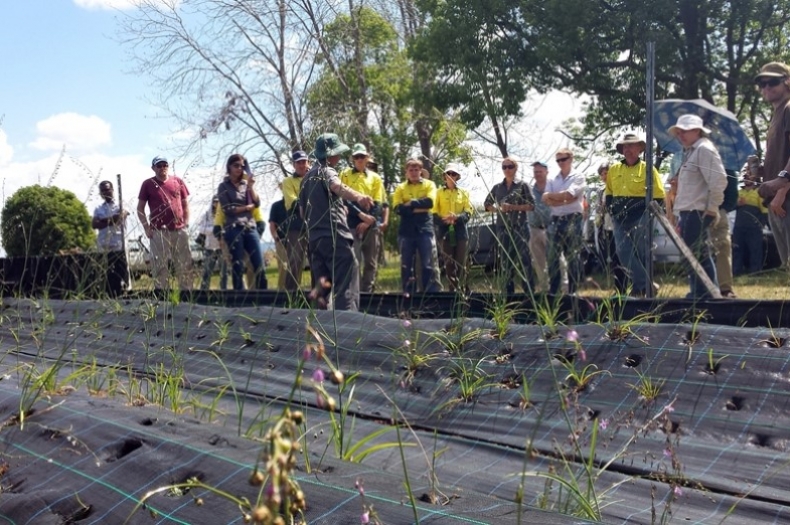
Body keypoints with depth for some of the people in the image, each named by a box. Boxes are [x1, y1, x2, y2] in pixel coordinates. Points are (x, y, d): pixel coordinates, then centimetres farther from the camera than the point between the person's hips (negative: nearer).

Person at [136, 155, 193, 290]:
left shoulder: (178, 181, 10)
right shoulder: (148, 184, 3)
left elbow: (185, 204, 15)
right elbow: (140, 208, 5)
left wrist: (186, 223, 4)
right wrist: (146, 227, -5)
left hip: (180, 230, 3)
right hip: (158, 231, -2)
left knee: (185, 264, 6)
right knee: (159, 266, -1)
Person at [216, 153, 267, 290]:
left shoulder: (246, 184, 16)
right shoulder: (224, 186, 6)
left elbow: (257, 203, 5)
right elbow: (228, 209, -5)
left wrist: (250, 187, -5)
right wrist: (248, 207, 0)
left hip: (251, 227, 3)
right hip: (233, 229, -3)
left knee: (259, 266, -3)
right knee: (238, 267, -2)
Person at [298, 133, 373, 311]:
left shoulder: (308, 177, 22)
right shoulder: (326, 171, -5)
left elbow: (303, 210, 30)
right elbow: (337, 186, -30)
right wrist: (358, 197, -50)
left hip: (314, 238, 9)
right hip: (334, 236, -9)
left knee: (323, 285, 16)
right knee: (346, 288, -13)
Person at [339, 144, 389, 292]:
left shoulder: (375, 177, 13)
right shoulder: (345, 174, 6)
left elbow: (380, 203, 7)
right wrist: (361, 214, -16)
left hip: (372, 224, 4)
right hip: (353, 222, -3)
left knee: (371, 262, 6)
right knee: (354, 260, -11)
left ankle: (366, 291, 14)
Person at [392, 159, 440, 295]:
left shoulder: (429, 184, 7)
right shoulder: (400, 187, 9)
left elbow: (430, 202, -11)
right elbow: (398, 208, -6)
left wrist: (411, 203, -11)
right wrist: (419, 208, -12)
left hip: (425, 229, -1)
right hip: (406, 230, 1)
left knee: (428, 264, -2)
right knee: (406, 265, 4)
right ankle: (408, 293, 11)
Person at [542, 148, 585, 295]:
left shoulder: (578, 177, 2)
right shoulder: (552, 179, 15)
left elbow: (568, 195, -12)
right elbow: (546, 200, 3)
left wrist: (550, 195, 0)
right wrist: (563, 201, -10)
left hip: (573, 219, -4)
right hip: (556, 220, 4)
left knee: (573, 257, -1)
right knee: (553, 256, 2)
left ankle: (572, 291, 3)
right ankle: (553, 291, 7)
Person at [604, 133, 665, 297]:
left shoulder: (647, 169, 0)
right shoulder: (614, 169, 12)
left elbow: (658, 197, -1)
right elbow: (608, 193, 22)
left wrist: (648, 213, -10)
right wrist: (611, 210, 8)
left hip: (641, 218, -4)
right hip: (620, 218, 4)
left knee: (642, 253, 1)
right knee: (623, 251, -6)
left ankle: (642, 285, 12)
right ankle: (645, 284, -1)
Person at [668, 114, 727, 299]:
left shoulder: (704, 149, -11)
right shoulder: (691, 151, 21)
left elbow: (718, 181, -19)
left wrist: (712, 208, -17)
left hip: (698, 211, -11)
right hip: (689, 211, 11)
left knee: (699, 255, -10)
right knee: (693, 255, 14)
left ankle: (707, 294, -5)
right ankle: (699, 293, 22)